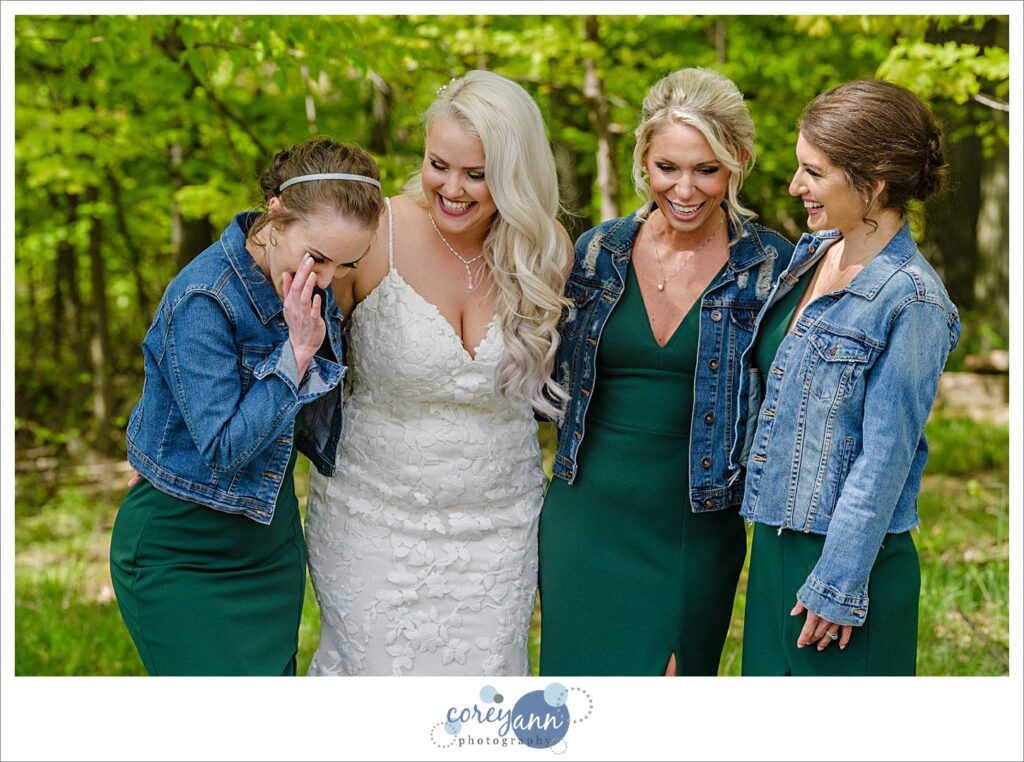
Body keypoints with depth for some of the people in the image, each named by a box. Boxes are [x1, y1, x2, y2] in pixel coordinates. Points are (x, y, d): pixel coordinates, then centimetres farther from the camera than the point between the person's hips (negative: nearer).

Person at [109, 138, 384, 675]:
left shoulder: (309, 285, -2)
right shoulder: (202, 299, -24)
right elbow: (223, 449, -23)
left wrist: (315, 345, -5)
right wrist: (296, 351, -24)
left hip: (272, 543, 7)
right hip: (182, 548, -7)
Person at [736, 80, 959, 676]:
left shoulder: (911, 302, -17)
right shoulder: (812, 253, 6)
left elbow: (885, 457, -17)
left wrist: (837, 586, -16)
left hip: (850, 558, -7)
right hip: (776, 543, 8)